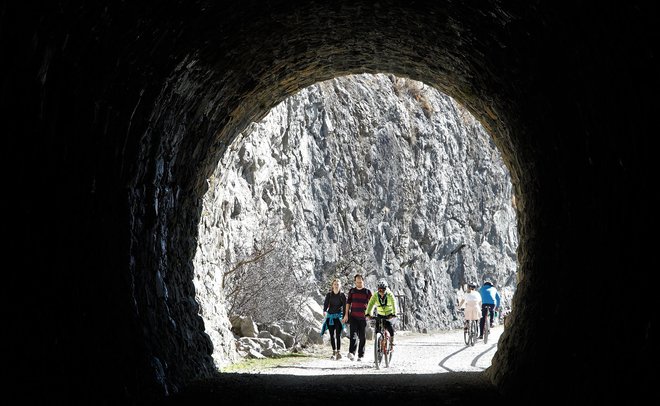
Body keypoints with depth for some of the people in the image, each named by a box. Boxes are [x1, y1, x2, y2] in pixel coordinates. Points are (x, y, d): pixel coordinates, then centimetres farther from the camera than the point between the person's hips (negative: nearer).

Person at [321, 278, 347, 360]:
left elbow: (344, 306, -1)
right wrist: (324, 311, -26)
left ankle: (338, 352, -11)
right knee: (332, 335, 4)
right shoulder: (329, 294, 6)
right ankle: (334, 352, 11)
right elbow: (326, 303, -5)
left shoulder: (342, 295, 2)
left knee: (338, 335, -12)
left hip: (339, 316, -2)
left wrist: (344, 317, -11)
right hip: (330, 316, 3)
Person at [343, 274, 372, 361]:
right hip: (353, 317, 0)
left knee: (362, 337, 3)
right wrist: (346, 314, 4)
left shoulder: (367, 292, 6)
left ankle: (360, 355, 10)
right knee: (353, 334, -17)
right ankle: (351, 352, -29)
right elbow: (348, 302, 12)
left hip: (363, 318, 0)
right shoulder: (352, 291, 10)